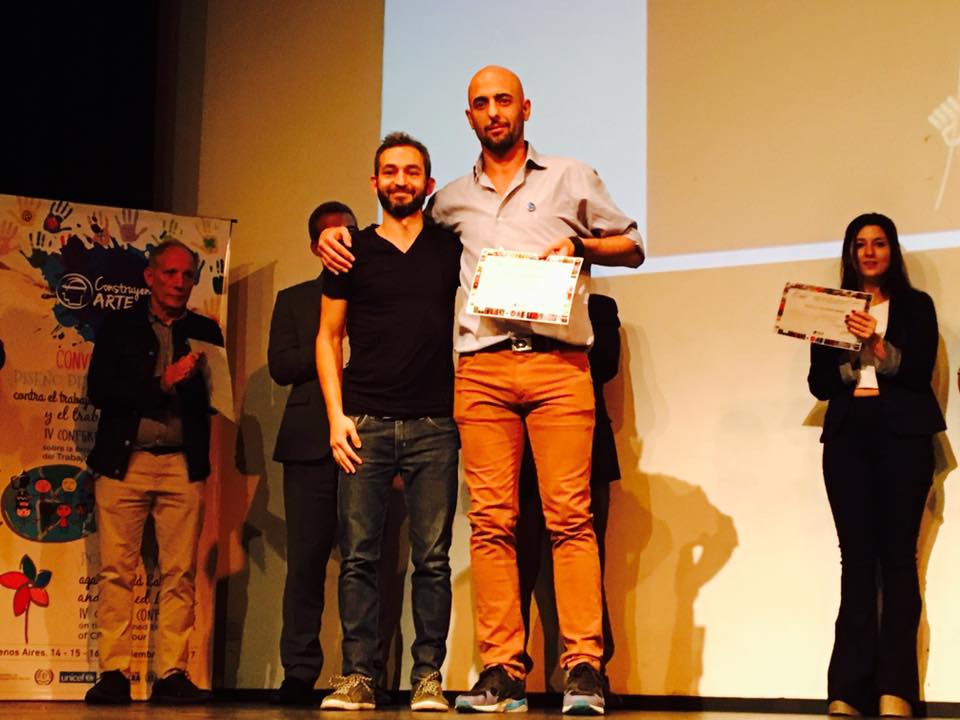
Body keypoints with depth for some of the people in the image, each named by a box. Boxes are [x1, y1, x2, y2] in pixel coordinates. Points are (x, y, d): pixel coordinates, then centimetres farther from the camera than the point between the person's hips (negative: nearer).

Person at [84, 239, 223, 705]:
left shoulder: (205, 332, 15)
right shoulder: (119, 327, 11)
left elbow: (217, 395, 11)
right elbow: (98, 388, -1)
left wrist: (193, 381, -10)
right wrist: (161, 384, -9)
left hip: (183, 463, 1)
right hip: (123, 461, -1)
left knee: (179, 574, -3)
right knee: (117, 570, -4)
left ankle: (171, 674, 1)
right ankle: (114, 673, 0)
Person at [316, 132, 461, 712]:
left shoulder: (451, 247, 11)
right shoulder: (354, 252, 11)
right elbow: (328, 337, 11)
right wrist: (336, 415, -1)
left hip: (434, 425, 0)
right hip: (365, 424, 0)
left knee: (433, 558, -2)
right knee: (359, 555, -2)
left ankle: (429, 677, 3)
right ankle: (359, 676, 3)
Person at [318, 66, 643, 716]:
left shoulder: (570, 179, 15)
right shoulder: (454, 199, 21)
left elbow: (632, 246, 18)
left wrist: (578, 246, 0)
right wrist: (339, 233, 17)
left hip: (558, 363, -2)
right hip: (482, 368, 2)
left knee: (570, 515, -10)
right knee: (492, 520, -3)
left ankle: (584, 668, -9)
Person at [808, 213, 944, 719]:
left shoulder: (916, 306, 12)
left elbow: (920, 372, -1)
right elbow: (819, 383, 9)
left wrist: (878, 345, -15)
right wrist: (853, 355, -8)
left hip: (903, 434, -1)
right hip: (848, 436, 2)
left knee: (898, 556, -9)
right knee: (857, 557, -6)